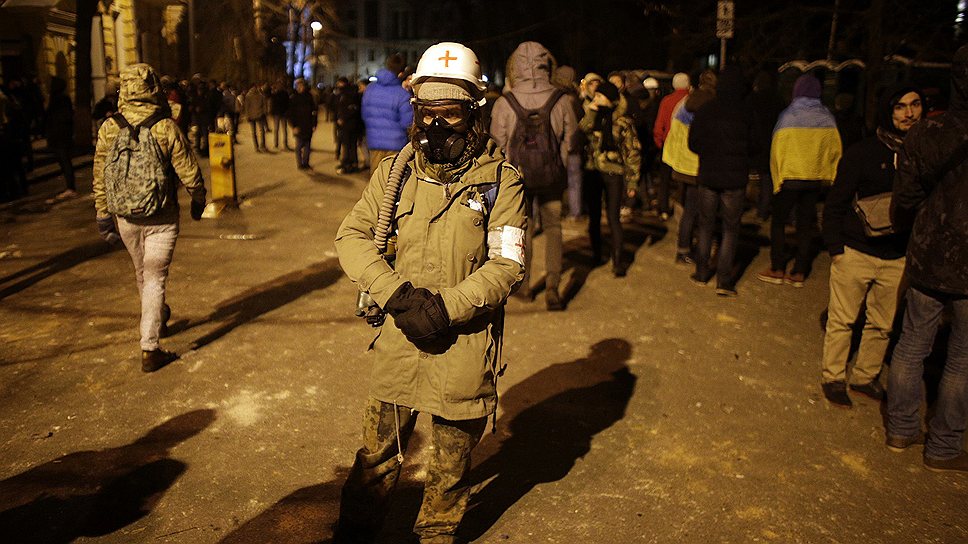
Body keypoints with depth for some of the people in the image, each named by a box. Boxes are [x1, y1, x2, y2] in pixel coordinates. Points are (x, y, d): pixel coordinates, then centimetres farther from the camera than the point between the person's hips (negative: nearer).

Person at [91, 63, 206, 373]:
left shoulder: (109, 128, -5)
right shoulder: (166, 128, -14)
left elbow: (100, 177, 2)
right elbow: (189, 173, -10)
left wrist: (103, 216, 12)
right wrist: (198, 201, 9)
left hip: (126, 217, 3)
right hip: (162, 217, -3)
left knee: (142, 273, 23)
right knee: (155, 278, 3)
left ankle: (158, 318, 48)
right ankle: (149, 350, 1)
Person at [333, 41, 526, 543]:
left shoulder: (500, 180, -7)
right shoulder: (396, 171, 1)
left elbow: (505, 266, -11)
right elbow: (352, 236, 0)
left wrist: (445, 308, -20)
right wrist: (395, 293, -15)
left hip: (463, 346, -2)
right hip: (399, 338, 2)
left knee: (451, 464, 17)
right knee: (378, 452, 16)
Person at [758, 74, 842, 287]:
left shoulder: (788, 115, -9)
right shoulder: (827, 117, 1)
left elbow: (777, 150, -9)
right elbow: (835, 150, 6)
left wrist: (776, 178, -1)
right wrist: (827, 175, 16)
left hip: (790, 176, -4)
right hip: (815, 179, 4)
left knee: (778, 221, 8)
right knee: (805, 224, 10)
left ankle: (777, 270, 6)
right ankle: (799, 273, 12)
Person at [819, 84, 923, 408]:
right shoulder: (863, 153, -6)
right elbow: (836, 204, -3)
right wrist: (835, 247, -11)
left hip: (898, 259, 3)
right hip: (855, 252, -3)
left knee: (882, 325, 12)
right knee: (841, 321, 4)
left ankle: (866, 378, 28)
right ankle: (833, 378, 18)